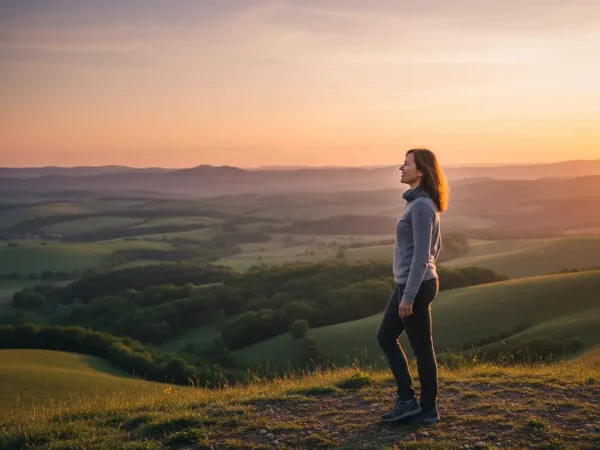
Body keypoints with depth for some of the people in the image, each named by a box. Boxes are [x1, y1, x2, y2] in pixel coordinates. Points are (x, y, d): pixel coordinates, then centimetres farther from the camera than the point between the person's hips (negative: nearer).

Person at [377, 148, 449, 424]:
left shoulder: (421, 206, -19)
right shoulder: (421, 203, 12)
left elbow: (421, 254, -22)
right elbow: (435, 246, 20)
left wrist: (409, 295, -21)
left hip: (415, 286, -10)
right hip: (409, 283, 10)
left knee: (421, 347, 2)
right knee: (385, 338, 15)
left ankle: (428, 409, 16)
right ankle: (406, 400, 20)